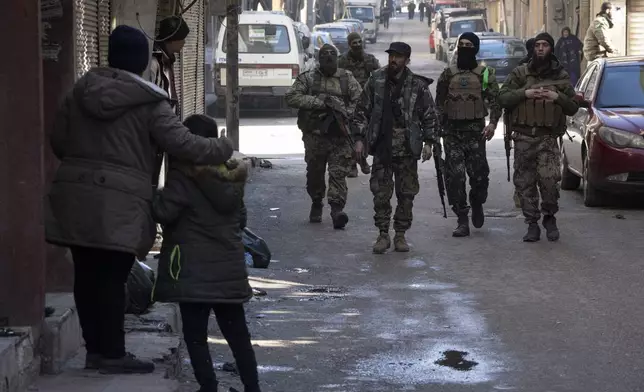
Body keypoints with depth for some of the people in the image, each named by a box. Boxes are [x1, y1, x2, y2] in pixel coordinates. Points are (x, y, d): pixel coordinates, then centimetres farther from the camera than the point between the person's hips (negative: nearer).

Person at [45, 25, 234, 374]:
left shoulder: (81, 91, 9)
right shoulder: (150, 103, -8)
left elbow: (58, 140, 16)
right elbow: (182, 144, -11)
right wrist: (223, 149, 4)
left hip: (75, 197, 5)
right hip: (119, 204, -5)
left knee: (87, 275, 11)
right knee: (111, 278, 0)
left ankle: (95, 348, 19)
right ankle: (112, 353, 6)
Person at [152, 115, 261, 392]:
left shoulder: (184, 176, -12)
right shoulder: (231, 177, 9)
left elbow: (164, 212, -18)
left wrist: (153, 199, 1)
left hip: (194, 270, -6)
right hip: (229, 268, 6)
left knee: (195, 334, 1)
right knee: (237, 333, 14)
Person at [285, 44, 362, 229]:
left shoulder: (347, 79, 8)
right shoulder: (307, 78, 4)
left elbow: (360, 101, 5)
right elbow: (292, 97, -9)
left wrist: (345, 112, -13)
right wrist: (320, 101, -15)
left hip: (340, 135, 0)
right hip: (315, 135, 1)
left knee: (338, 173, -9)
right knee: (314, 173, 11)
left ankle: (337, 208, -14)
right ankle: (316, 205, 30)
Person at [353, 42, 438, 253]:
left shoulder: (418, 85, 0)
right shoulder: (376, 80, 3)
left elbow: (429, 115, 5)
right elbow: (362, 111, 7)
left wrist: (428, 142, -3)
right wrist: (359, 138, 0)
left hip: (407, 148, 0)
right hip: (382, 146, 0)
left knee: (406, 194, 4)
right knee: (380, 193, 0)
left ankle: (400, 235, 14)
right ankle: (383, 234, 10)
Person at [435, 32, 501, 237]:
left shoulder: (485, 74, 6)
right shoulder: (448, 74, 11)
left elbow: (495, 100, 0)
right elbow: (439, 103, 14)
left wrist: (493, 123, -15)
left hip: (475, 131, -1)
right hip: (452, 132, 2)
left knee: (479, 174, -3)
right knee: (454, 176, -5)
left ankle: (477, 204, 28)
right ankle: (462, 220, -1)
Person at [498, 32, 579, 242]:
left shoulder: (561, 76, 10)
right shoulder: (520, 73, 8)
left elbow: (573, 107, 11)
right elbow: (503, 98, 1)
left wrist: (557, 97, -8)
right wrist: (525, 93, -13)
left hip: (548, 138, -1)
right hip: (523, 136, 1)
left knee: (549, 178, -17)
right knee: (525, 182, 1)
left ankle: (550, 217, 6)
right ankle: (532, 225, 11)